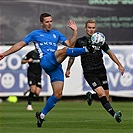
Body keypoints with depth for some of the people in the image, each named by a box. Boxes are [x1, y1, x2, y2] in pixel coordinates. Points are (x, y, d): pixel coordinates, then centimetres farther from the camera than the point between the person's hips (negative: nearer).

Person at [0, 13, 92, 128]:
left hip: (56, 66, 5)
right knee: (64, 50, -33)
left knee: (58, 94, -4)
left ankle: (42, 115, 9)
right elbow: (20, 44, 17)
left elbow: (71, 44, 16)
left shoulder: (56, 34, 24)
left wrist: (75, 32, 2)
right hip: (46, 61, -5)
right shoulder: (35, 34, 15)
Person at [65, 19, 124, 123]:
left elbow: (110, 53, 16)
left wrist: (119, 65, 11)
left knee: (106, 98, 3)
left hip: (101, 72, 4)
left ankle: (90, 96, 33)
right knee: (101, 93, -22)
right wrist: (68, 69, 11)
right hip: (89, 73, -4)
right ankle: (114, 114, -27)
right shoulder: (80, 41, 3)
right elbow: (72, 56, 13)